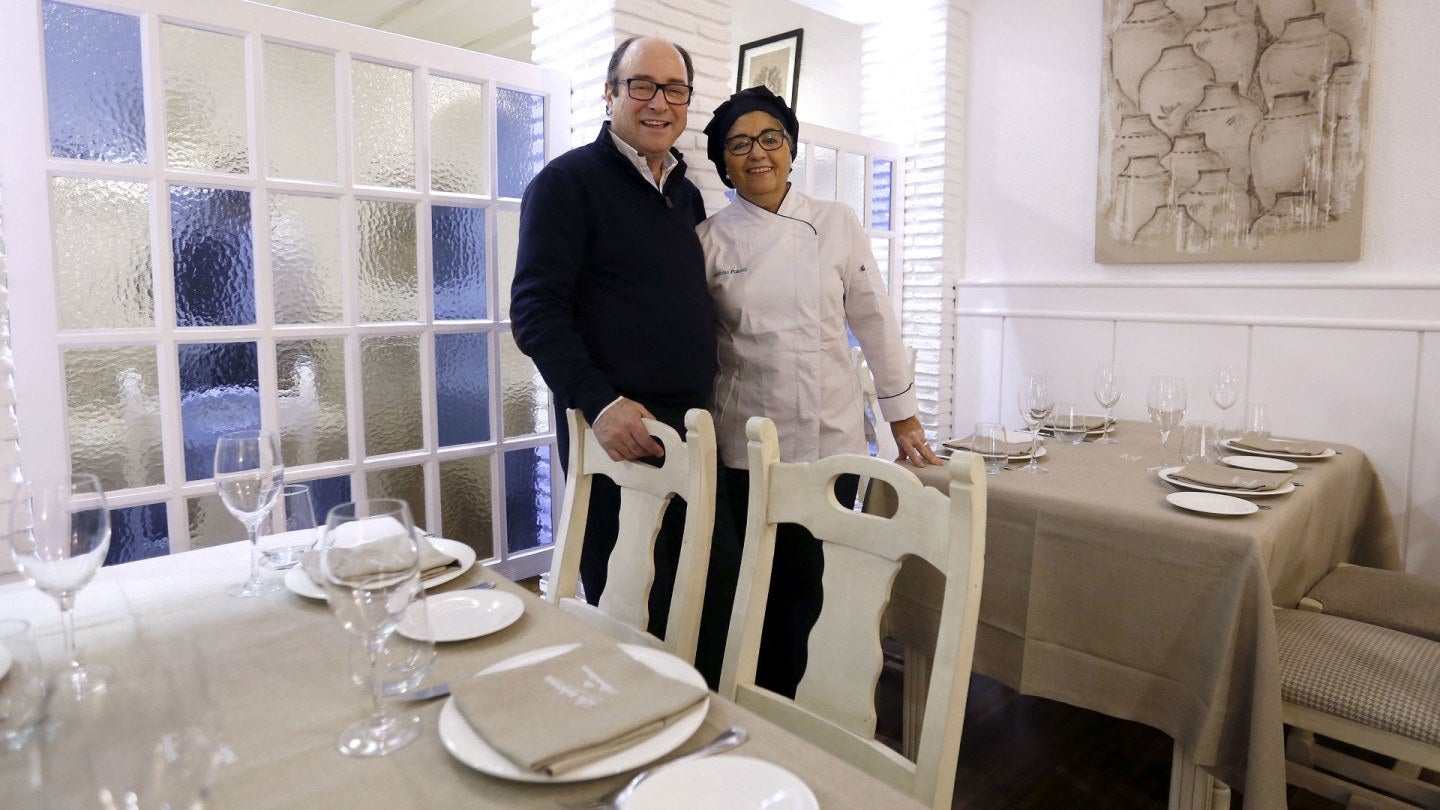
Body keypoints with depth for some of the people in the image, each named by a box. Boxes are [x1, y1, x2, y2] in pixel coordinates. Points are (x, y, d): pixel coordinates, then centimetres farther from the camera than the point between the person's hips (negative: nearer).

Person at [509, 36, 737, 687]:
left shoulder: (688, 195, 17)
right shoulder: (567, 182, -4)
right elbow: (535, 310, -12)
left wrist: (706, 407, 15)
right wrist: (600, 402, -24)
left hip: (694, 433, 7)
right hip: (614, 432, -7)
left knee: (719, 600, 13)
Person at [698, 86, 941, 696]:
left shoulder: (836, 224, 2)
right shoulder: (710, 241, 1)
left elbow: (874, 323, 5)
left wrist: (903, 415, 7)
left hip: (831, 438, 1)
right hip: (747, 443, 0)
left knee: (807, 584, 6)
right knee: (766, 586, 7)